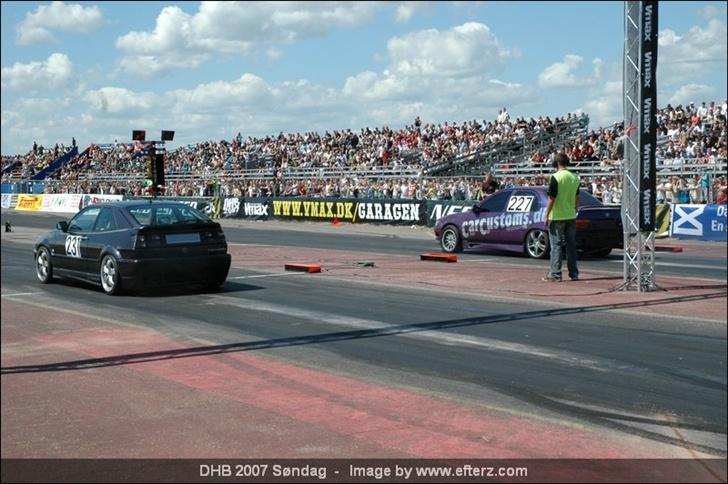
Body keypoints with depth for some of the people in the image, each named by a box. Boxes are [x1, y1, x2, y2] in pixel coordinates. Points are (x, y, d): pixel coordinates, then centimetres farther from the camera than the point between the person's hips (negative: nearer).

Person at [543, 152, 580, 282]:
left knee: (556, 245, -1)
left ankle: (555, 274, -2)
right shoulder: (575, 178, 6)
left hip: (557, 217, -6)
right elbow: (577, 199, 13)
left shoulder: (556, 177, -13)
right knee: (571, 245, 10)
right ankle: (574, 273, 14)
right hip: (571, 216, 6)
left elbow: (551, 199, -14)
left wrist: (547, 216, -8)